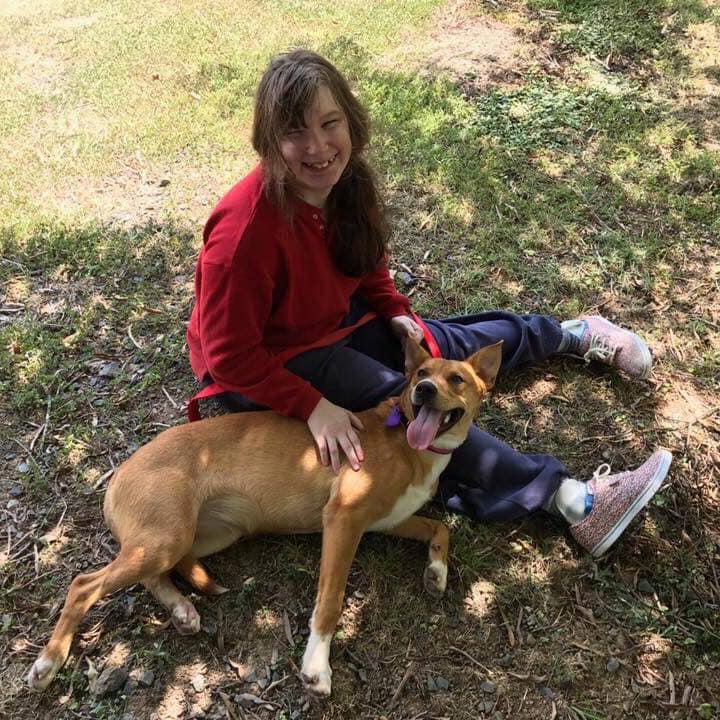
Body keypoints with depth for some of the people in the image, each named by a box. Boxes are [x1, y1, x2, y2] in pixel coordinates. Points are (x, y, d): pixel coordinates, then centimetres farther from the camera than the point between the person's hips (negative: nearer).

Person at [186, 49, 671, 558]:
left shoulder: (345, 181, -13)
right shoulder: (245, 229, -35)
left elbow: (363, 260, 8)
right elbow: (232, 355, -28)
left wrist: (395, 312, -7)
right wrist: (312, 406, -29)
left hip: (336, 321, 7)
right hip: (269, 363, -7)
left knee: (453, 344, 5)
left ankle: (578, 335, 28)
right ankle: (575, 501, -23)